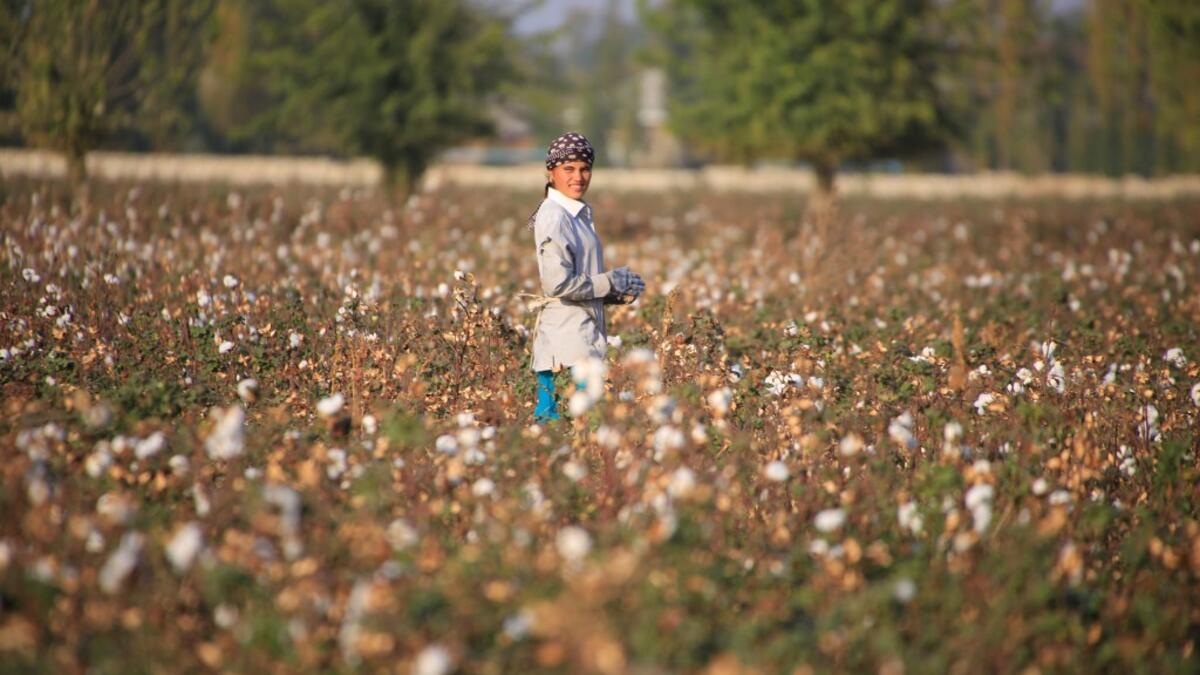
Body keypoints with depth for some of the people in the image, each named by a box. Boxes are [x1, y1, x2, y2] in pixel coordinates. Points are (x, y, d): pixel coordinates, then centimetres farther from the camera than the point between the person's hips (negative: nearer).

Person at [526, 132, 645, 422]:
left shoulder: (581, 214, 16)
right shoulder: (554, 217, -13)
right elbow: (559, 284, -21)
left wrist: (618, 292, 6)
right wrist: (609, 282, -10)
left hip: (585, 331, 9)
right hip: (565, 337, -9)